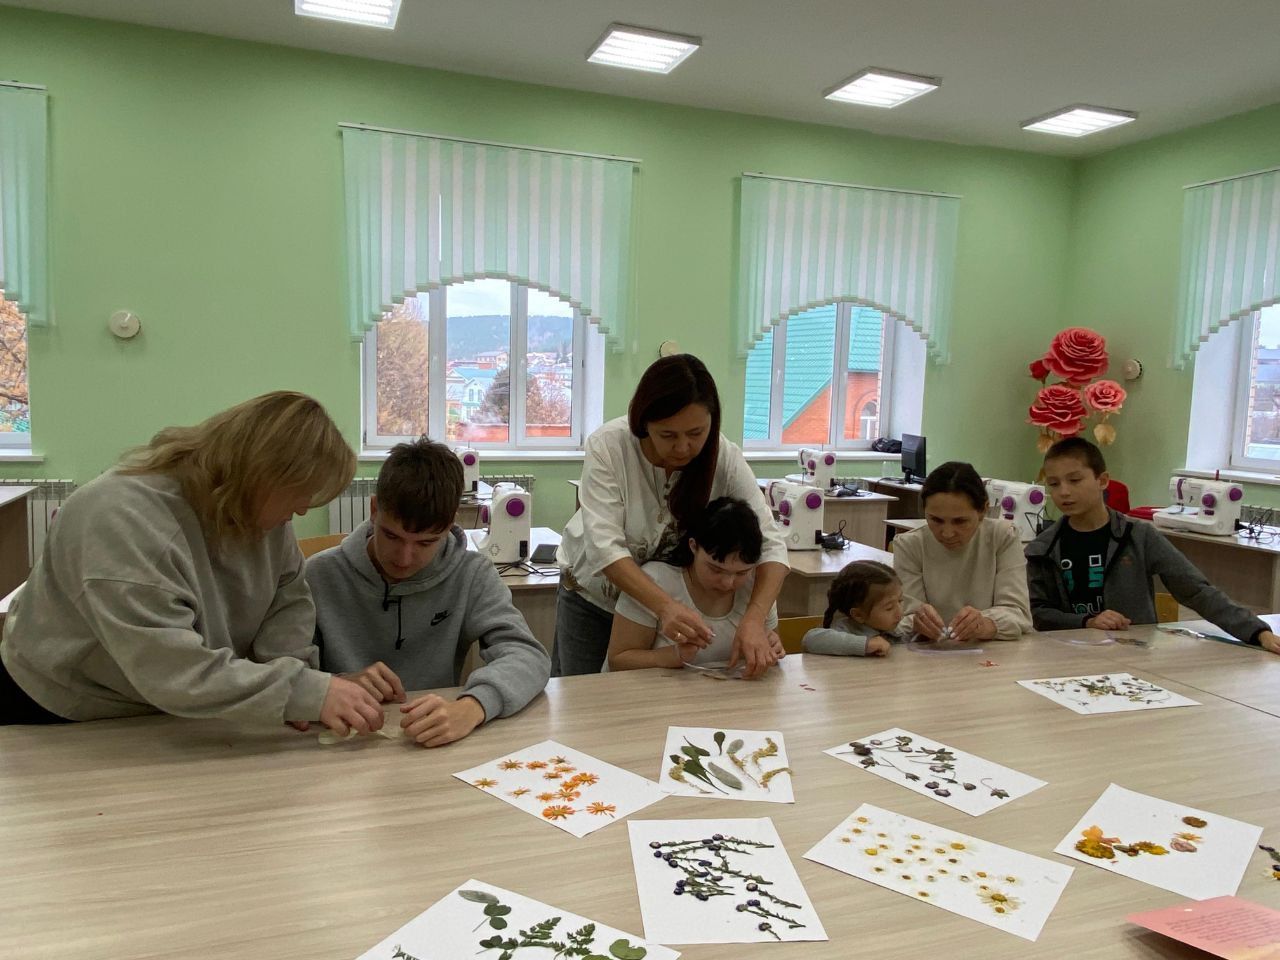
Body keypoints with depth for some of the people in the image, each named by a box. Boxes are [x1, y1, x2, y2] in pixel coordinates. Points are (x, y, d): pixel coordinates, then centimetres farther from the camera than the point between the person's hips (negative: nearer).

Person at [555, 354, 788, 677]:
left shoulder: (725, 458, -21)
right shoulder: (607, 446, -27)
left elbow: (770, 545, -23)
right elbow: (604, 546, -34)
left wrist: (754, 618, -41)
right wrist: (665, 606, -49)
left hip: (673, 597, 2)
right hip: (594, 594, -1)